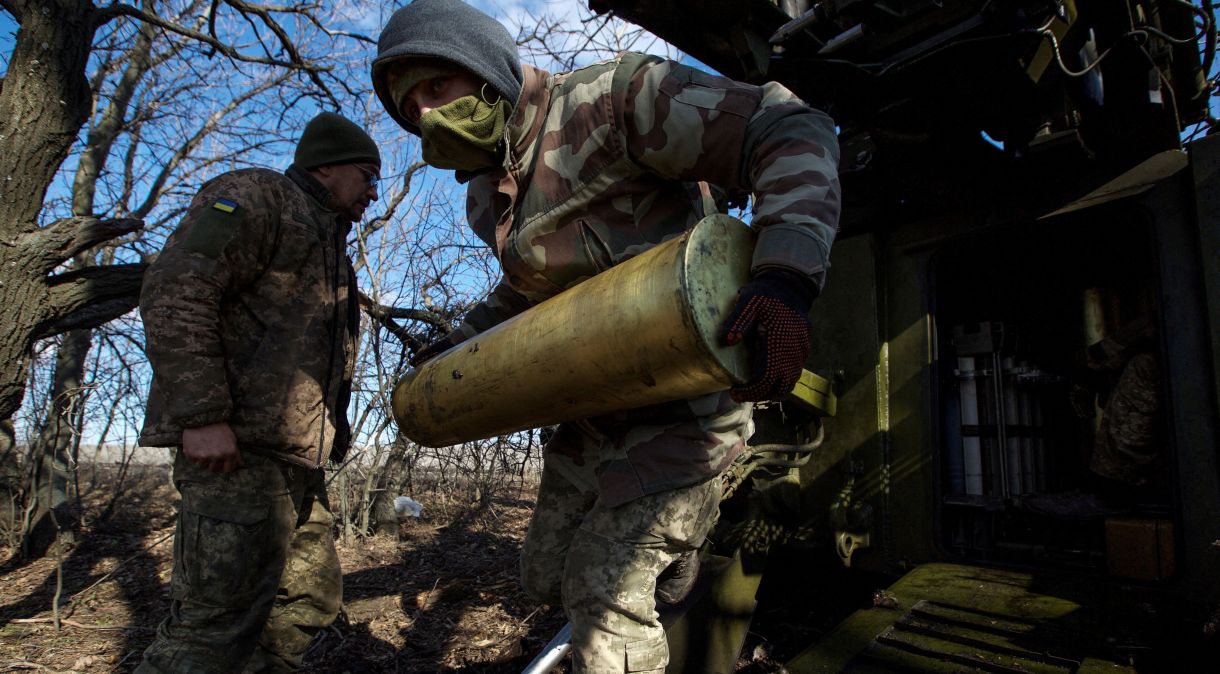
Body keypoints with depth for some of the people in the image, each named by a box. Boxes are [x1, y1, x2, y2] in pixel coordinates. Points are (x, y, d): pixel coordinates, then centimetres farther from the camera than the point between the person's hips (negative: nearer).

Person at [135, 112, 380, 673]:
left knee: (310, 599, 13)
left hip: (297, 459, 10)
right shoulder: (256, 196, -1)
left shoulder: (331, 247, 28)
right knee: (219, 622, -12)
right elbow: (176, 290, -16)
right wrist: (202, 414, -23)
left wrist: (332, 436, 21)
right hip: (235, 447, -10)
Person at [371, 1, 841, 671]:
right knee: (547, 575, 17)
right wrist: (457, 345, 18)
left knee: (605, 597, -9)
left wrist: (786, 276, -39)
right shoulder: (487, 197, 8)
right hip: (595, 411, 9)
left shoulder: (610, 98, -18)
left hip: (681, 405, -8)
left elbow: (791, 133, -24)